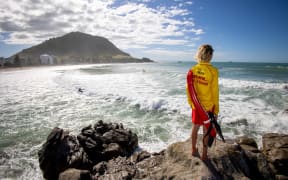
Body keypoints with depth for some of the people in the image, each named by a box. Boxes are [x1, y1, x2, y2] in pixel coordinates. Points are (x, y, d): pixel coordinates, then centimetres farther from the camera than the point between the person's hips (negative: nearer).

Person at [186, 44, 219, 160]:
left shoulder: (193, 70, -6)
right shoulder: (213, 71, -17)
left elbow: (188, 89, -1)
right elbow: (215, 92, -13)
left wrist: (190, 102, 14)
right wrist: (216, 110, -3)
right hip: (208, 106, -3)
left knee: (195, 127, 19)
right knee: (206, 130, 12)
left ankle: (194, 150, 36)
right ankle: (204, 155, 28)